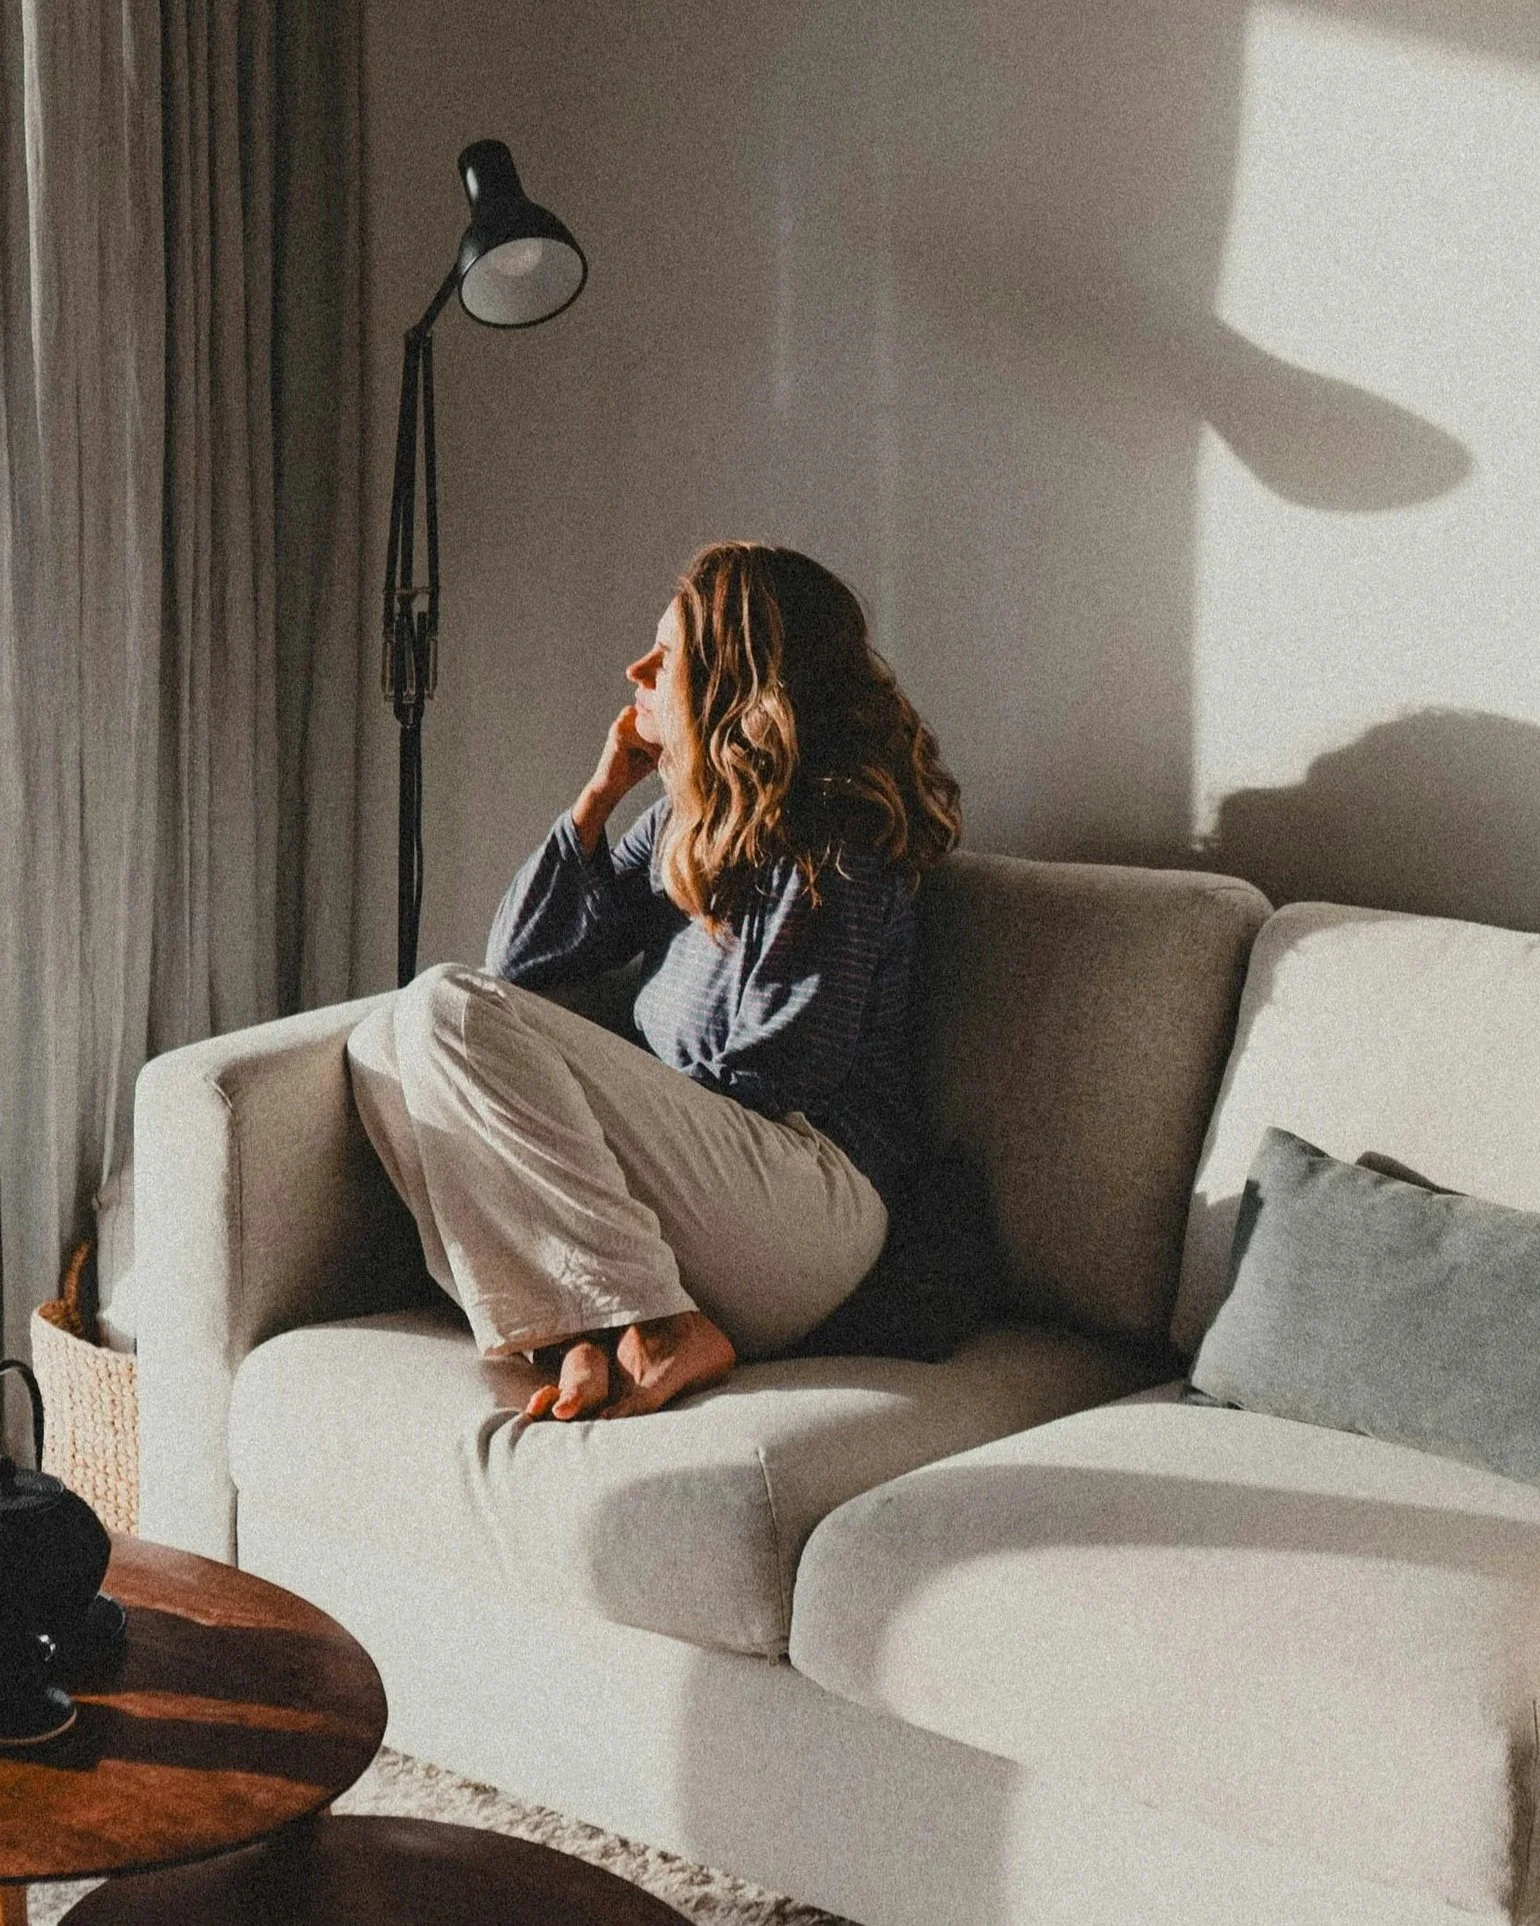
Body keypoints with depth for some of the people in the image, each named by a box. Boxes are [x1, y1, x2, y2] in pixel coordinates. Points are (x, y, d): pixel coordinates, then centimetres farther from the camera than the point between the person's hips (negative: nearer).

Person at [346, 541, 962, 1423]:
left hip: (809, 1208, -9)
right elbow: (519, 961, 15)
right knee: (385, 1043, -1)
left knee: (449, 1011, -18)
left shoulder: (832, 839, -7)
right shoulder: (685, 823, 18)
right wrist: (601, 792, 11)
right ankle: (580, 1332, -19)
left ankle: (660, 1333, -22)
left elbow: (776, 1078, -12)